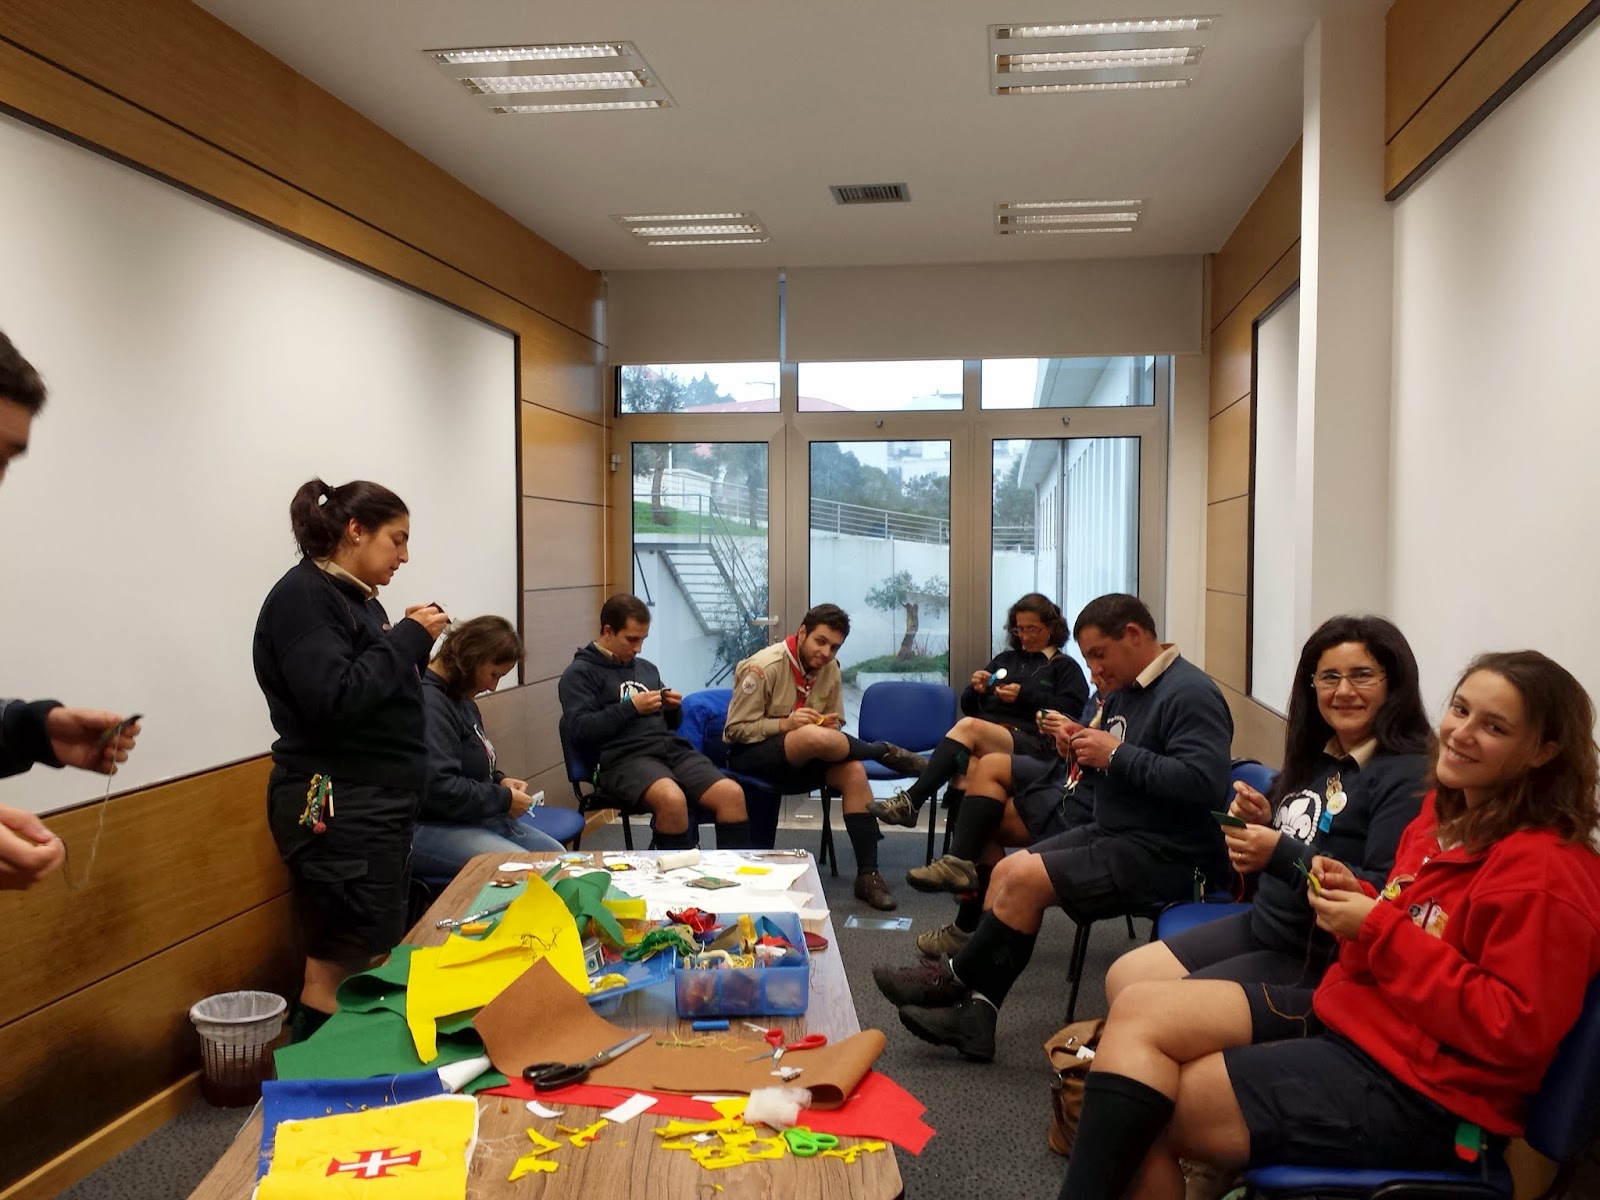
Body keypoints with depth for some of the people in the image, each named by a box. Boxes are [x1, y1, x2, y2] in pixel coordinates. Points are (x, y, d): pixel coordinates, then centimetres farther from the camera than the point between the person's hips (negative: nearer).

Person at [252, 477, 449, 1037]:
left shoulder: (358, 598, 14)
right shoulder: (302, 596, -13)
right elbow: (335, 700, -24)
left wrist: (413, 643, 2)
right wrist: (407, 638, -16)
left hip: (380, 805, 10)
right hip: (336, 811, -10)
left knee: (380, 961, 13)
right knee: (338, 971, -7)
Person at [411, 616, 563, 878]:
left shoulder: (460, 698, 15)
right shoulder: (427, 702, -21)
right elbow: (437, 787, -29)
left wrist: (500, 780, 7)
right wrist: (503, 799, -17)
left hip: (475, 818, 11)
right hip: (429, 828, -11)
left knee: (556, 855, 3)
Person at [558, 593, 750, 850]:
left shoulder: (646, 668, 26)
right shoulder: (580, 673, 5)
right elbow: (579, 729, -9)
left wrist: (673, 709, 7)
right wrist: (631, 707, -11)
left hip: (671, 748, 6)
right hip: (623, 758, -6)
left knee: (732, 793, -21)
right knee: (673, 799, -37)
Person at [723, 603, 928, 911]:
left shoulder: (830, 669, 1)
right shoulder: (764, 667, -16)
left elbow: (835, 725, 11)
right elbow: (737, 729, -16)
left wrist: (831, 726, -14)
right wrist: (787, 724, -29)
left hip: (802, 759, 6)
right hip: (751, 756, -6)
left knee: (853, 771, -24)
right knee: (813, 736, -36)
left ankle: (868, 875, -20)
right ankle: (888, 753, -11)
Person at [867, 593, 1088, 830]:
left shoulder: (1065, 666, 16)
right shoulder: (1004, 659, 29)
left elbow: (1074, 710, -2)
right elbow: (969, 707, 27)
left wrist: (1025, 695, -7)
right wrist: (976, 690, 3)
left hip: (1032, 744, -4)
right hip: (987, 735, 4)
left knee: (968, 726, -33)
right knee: (967, 765, -36)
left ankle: (911, 801, -38)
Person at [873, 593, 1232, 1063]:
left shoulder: (1190, 693, -17)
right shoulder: (1123, 691, 12)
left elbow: (1204, 782, -29)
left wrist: (1116, 755, -25)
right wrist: (1086, 750, -2)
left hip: (1162, 854, -10)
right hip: (1113, 833, 10)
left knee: (1024, 879, -19)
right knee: (1006, 870, 0)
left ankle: (954, 980, 2)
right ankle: (975, 1013, -4)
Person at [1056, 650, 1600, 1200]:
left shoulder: (1544, 868, -18)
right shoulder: (1444, 809, 9)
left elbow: (1515, 1029, -22)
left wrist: (1377, 927, -21)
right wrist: (1357, 896, -1)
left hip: (1417, 1089, -9)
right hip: (1344, 1013, 9)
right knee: (1138, 1010, -5)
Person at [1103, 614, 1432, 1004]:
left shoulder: (1407, 776, -16)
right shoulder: (1316, 758, 10)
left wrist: (1281, 853, -30)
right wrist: (1261, 822, -4)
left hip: (1320, 960, -8)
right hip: (1261, 924, 8)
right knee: (1124, 978, 6)